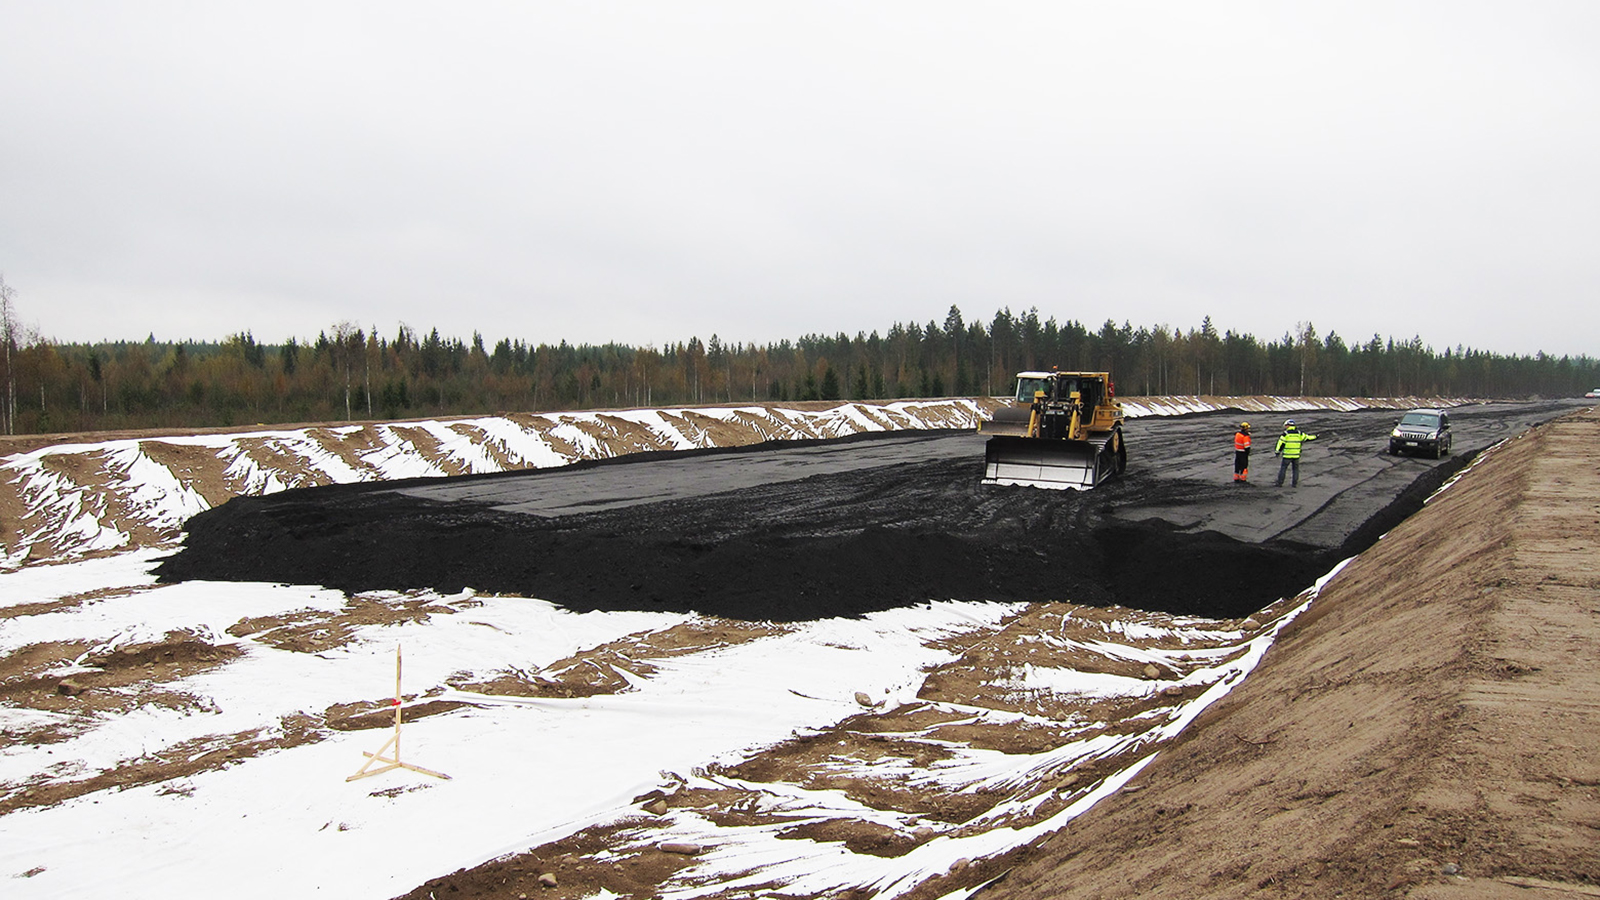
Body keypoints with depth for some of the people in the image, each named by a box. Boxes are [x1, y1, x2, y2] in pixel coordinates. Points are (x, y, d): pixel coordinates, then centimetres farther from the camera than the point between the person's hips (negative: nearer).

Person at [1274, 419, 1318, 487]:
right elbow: (1307, 437, 10)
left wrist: (1277, 452, 4)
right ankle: (1294, 484, 14)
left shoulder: (1285, 434, -7)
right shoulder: (1299, 433, 3)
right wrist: (1315, 437, 27)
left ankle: (1280, 483, 4)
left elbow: (1281, 444, -6)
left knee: (1283, 468, 5)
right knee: (1295, 469, 14)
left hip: (1287, 455, -3)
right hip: (1296, 455, 3)